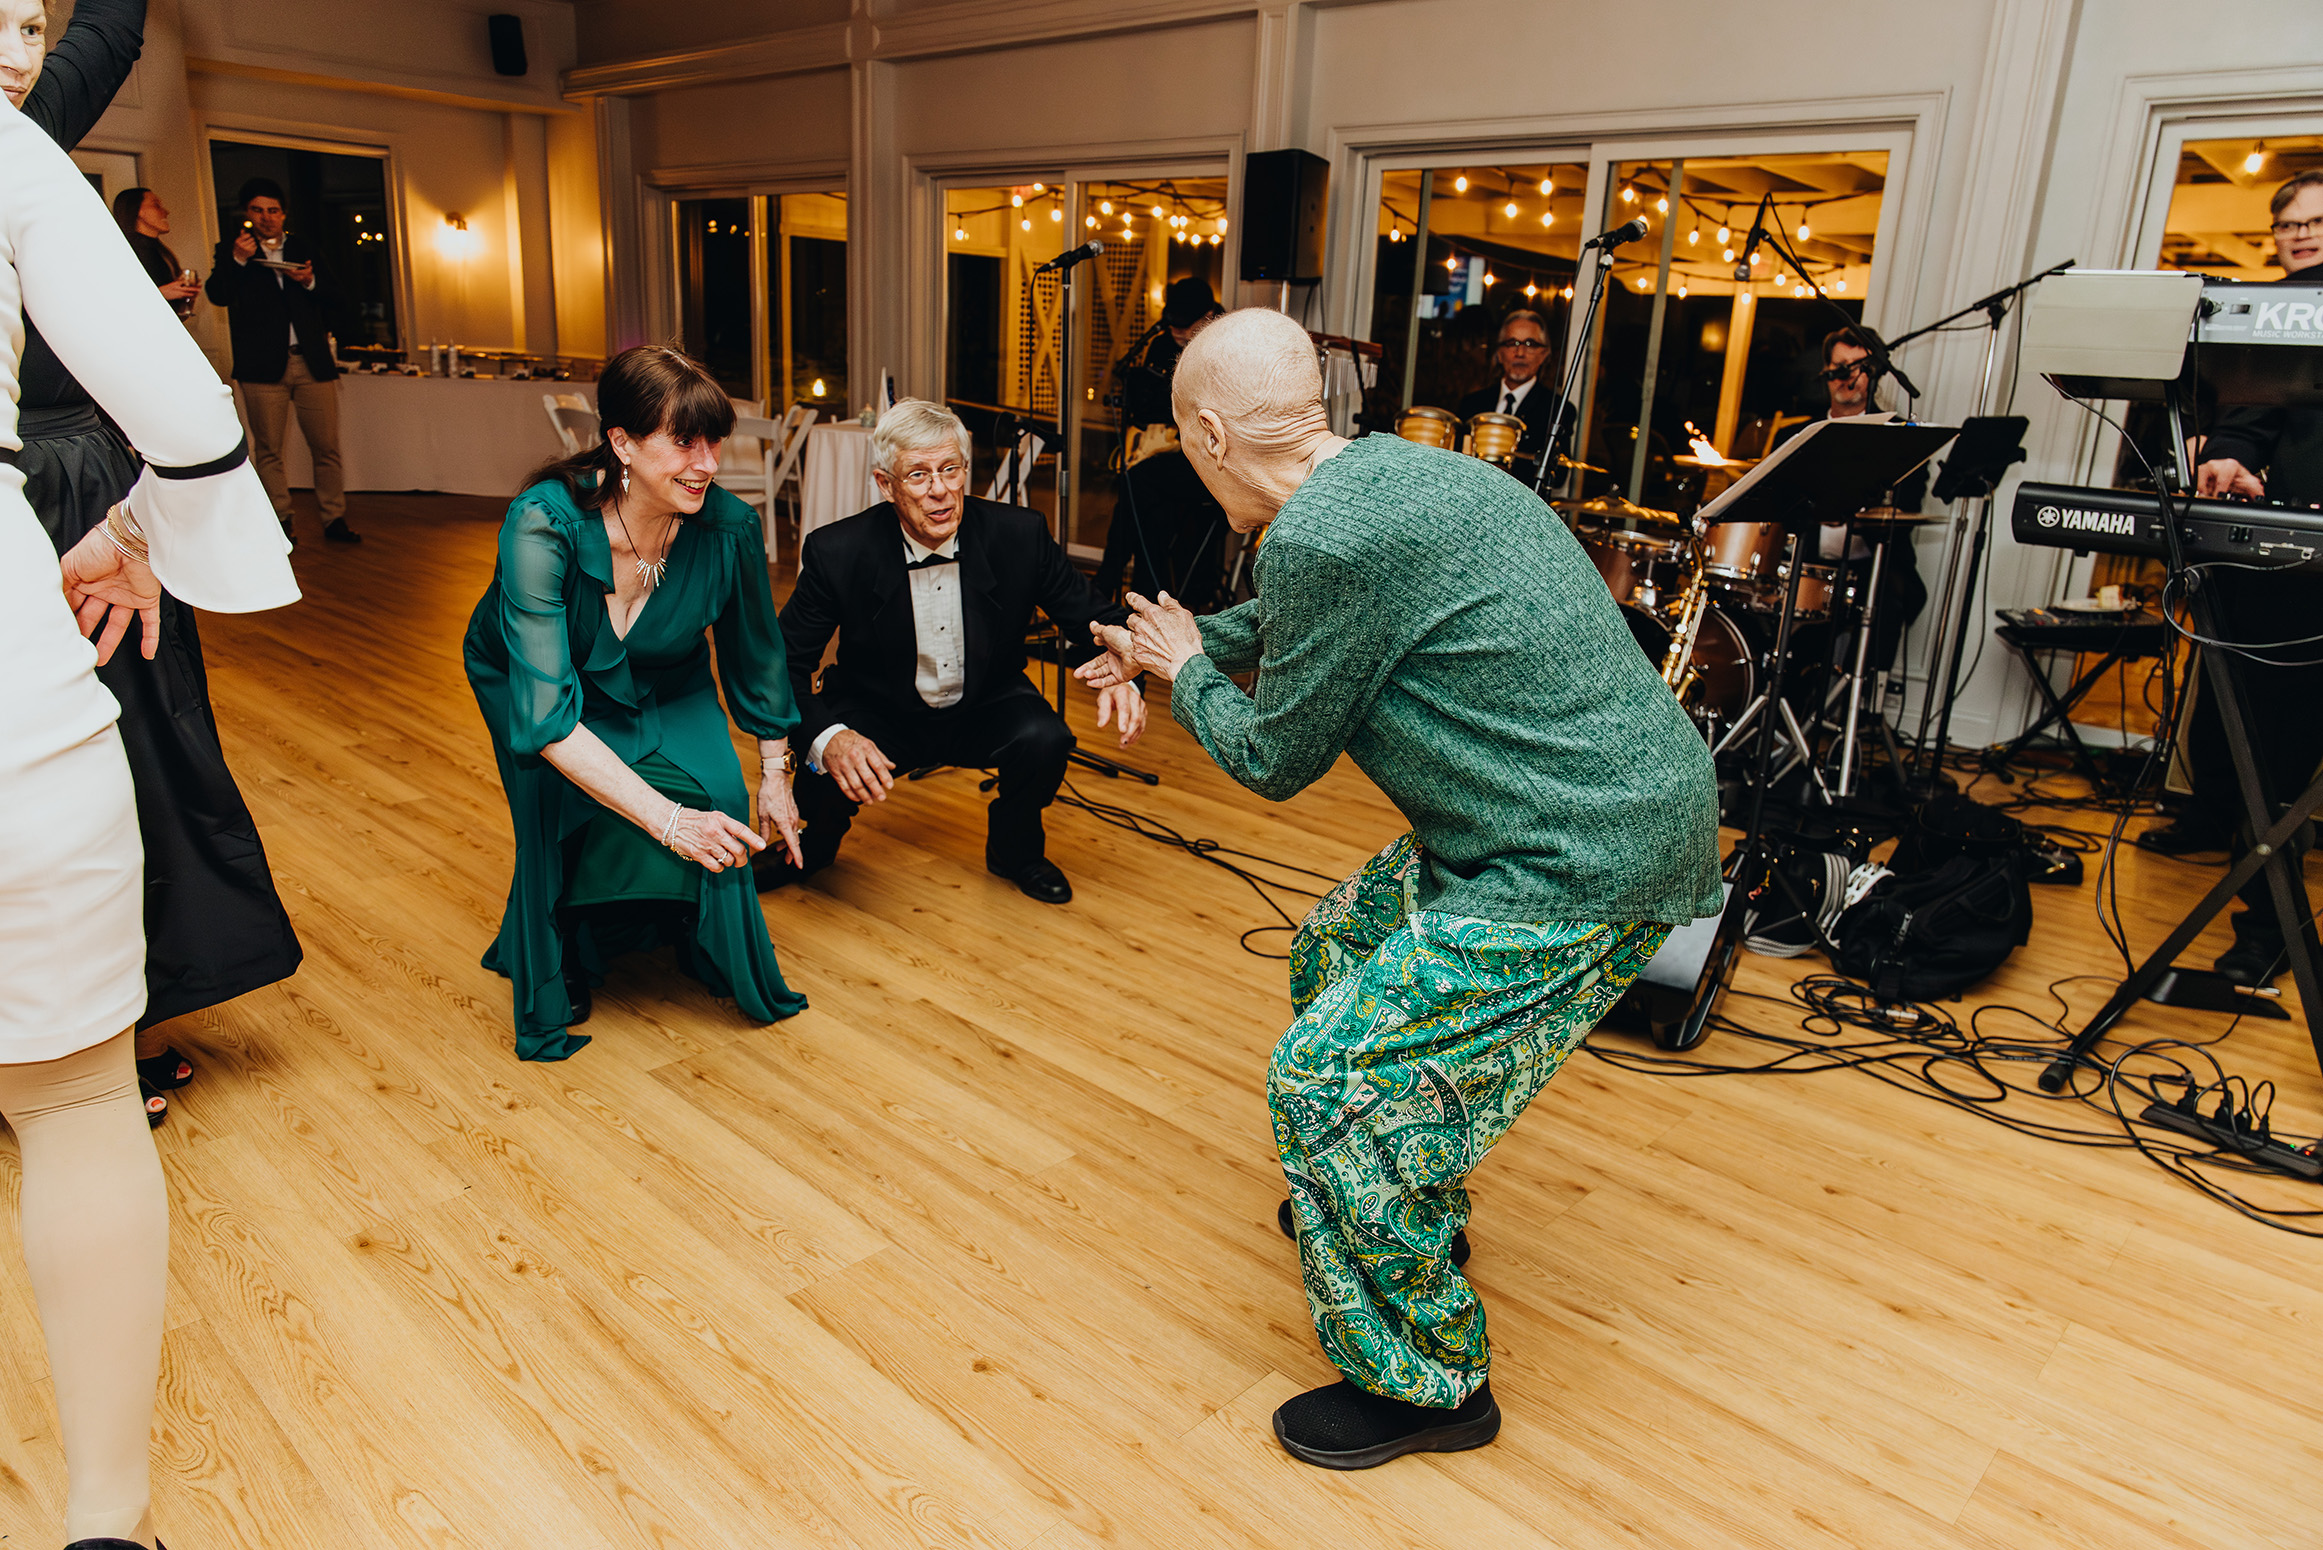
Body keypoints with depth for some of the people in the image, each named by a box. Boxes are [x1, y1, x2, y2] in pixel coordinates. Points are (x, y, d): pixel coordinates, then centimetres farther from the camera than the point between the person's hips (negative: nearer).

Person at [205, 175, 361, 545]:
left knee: (327, 447, -1)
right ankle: (280, 522, 7)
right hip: (263, 365, -2)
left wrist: (310, 283, -6)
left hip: (311, 362, 2)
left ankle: (334, 520, 5)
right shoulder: (232, 250, 9)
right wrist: (237, 261, -20)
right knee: (268, 450, 0)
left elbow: (328, 302, 16)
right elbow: (217, 295, -5)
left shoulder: (304, 249, 17)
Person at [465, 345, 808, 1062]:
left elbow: (756, 657, -5)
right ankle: (554, 974, 1)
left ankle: (716, 955, 11)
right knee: (573, 799, -29)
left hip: (661, 685, 3)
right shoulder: (542, 524, -37)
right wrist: (666, 818, -45)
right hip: (527, 678, -2)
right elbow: (547, 716, -41)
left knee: (716, 794, -23)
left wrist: (774, 775, 4)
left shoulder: (730, 528, -27)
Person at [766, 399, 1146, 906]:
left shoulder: (1020, 535, -17)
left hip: (985, 709, 1)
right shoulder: (837, 552, -20)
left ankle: (1014, 851, 6)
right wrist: (827, 735, -36)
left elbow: (1091, 617, -7)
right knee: (823, 768, -28)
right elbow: (786, 660, -15)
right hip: (880, 715, -1)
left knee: (1044, 739, -29)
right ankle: (815, 845, 13)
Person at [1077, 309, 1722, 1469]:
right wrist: (1168, 645, 36)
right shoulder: (1392, 470, 9)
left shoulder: (1323, 536, -22)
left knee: (1329, 1082, -5)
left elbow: (1276, 760, -8)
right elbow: (1286, 621, 29)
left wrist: (1188, 676, 10)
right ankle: (1407, 1211, 44)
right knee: (1340, 946, 24)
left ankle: (1428, 1386, 15)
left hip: (1582, 866, -10)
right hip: (1621, 808, 10)